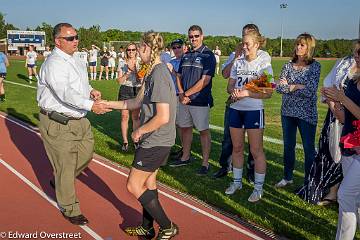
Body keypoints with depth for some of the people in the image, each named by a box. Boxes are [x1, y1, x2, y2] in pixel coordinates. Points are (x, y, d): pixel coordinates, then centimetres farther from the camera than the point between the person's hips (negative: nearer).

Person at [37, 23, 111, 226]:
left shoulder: (76, 61, 11)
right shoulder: (54, 64, -20)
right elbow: (65, 92, -34)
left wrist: (91, 90, 2)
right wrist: (91, 105, -47)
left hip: (79, 120, 9)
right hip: (58, 124, -9)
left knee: (86, 155, 19)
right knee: (65, 166, 3)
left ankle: (59, 181, 44)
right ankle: (70, 209, 21)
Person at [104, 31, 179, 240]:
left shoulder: (159, 76, -22)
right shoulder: (153, 73, 10)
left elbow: (163, 117, -27)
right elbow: (137, 102, 17)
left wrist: (140, 131, -13)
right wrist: (107, 104, 17)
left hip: (156, 141, -10)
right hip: (157, 140, 10)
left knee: (134, 185, 0)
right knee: (149, 181, 18)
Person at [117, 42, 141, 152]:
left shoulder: (140, 64, 5)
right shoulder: (122, 64, 5)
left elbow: (141, 80, -3)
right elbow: (120, 81, -1)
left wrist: (134, 69, -14)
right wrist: (128, 72, -12)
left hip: (137, 91, 0)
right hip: (125, 91, 0)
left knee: (136, 117, 3)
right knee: (124, 116, 0)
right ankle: (125, 141, 8)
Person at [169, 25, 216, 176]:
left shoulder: (208, 55, -8)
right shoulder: (186, 56, 14)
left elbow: (205, 81, -16)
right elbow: (179, 76, 15)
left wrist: (187, 94, -13)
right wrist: (181, 94, -3)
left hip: (200, 101, -7)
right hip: (184, 100, 7)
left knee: (204, 131, 1)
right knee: (185, 128, 15)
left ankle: (205, 163, 9)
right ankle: (185, 157, 31)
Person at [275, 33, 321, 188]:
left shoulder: (315, 66, -5)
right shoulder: (288, 65, 4)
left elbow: (311, 91, -15)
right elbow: (279, 87, -4)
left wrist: (289, 86, -10)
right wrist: (298, 87, -15)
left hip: (307, 113, -4)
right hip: (288, 111, 4)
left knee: (309, 148, 5)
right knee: (288, 146, 14)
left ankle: (309, 181, 19)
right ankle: (287, 177, 30)